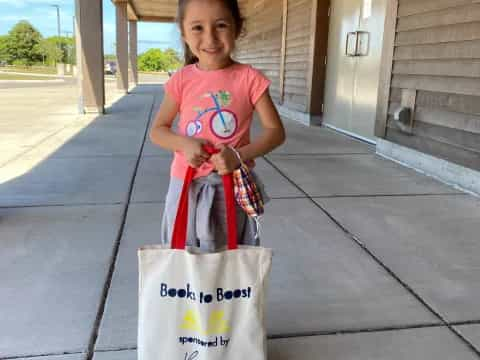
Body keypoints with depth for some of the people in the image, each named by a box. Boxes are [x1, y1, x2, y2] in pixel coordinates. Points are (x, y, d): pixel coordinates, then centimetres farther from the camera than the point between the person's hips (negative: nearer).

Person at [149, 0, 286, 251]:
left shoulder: (249, 78, -8)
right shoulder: (181, 80, -3)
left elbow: (275, 131, -6)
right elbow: (157, 130, 4)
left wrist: (239, 155, -22)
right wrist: (184, 143, -17)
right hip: (187, 184, 2)